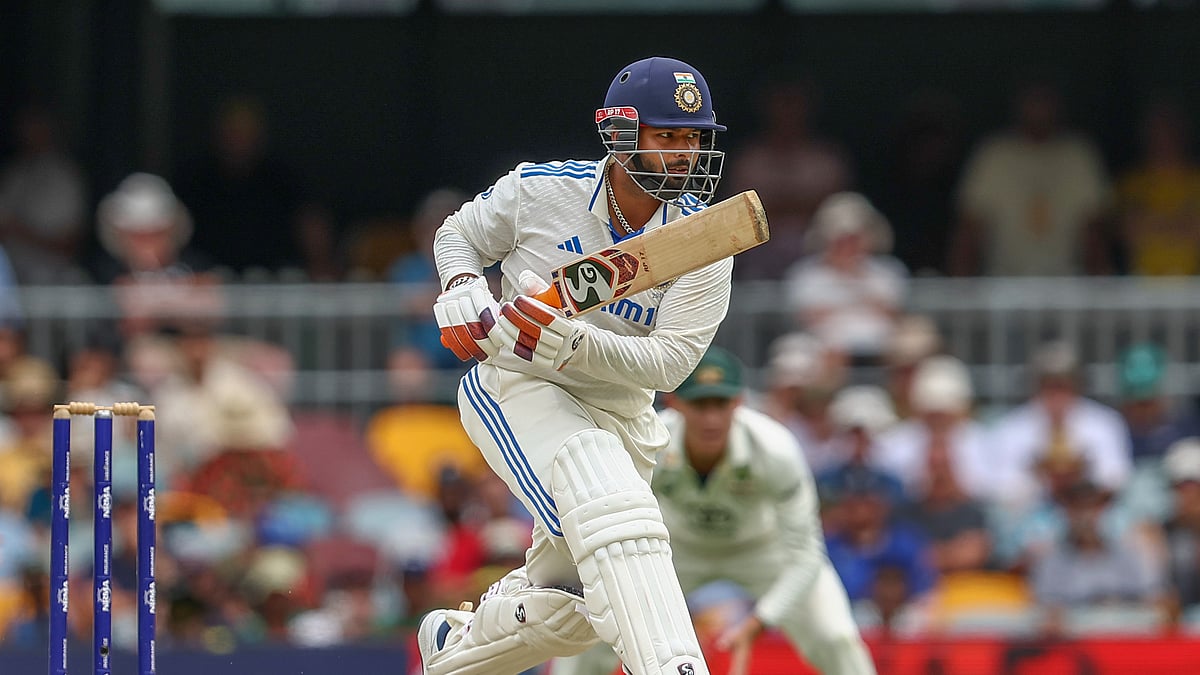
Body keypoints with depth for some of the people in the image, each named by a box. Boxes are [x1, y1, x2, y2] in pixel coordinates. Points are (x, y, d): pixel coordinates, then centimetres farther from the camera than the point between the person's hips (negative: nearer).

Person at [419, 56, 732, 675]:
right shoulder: (540, 190, -14)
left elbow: (667, 364, -19)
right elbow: (458, 235, 7)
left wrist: (569, 342, -34)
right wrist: (462, 289, -16)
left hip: (619, 410, 4)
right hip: (517, 392, -4)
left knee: (564, 611, 14)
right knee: (616, 509, -33)